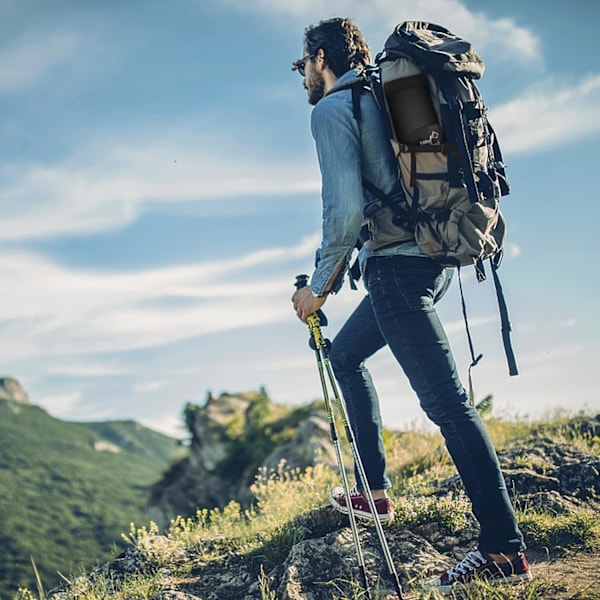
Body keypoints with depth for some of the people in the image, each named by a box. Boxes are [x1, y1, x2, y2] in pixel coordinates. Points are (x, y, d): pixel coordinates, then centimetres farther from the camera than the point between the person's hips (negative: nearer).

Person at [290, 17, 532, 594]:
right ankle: (375, 492, 25)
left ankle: (503, 546, -10)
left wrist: (319, 285, -5)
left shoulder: (332, 109, -6)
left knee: (446, 401, -11)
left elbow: (345, 209, -17)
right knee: (344, 353, 24)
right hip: (432, 254, 10)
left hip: (397, 265, -10)